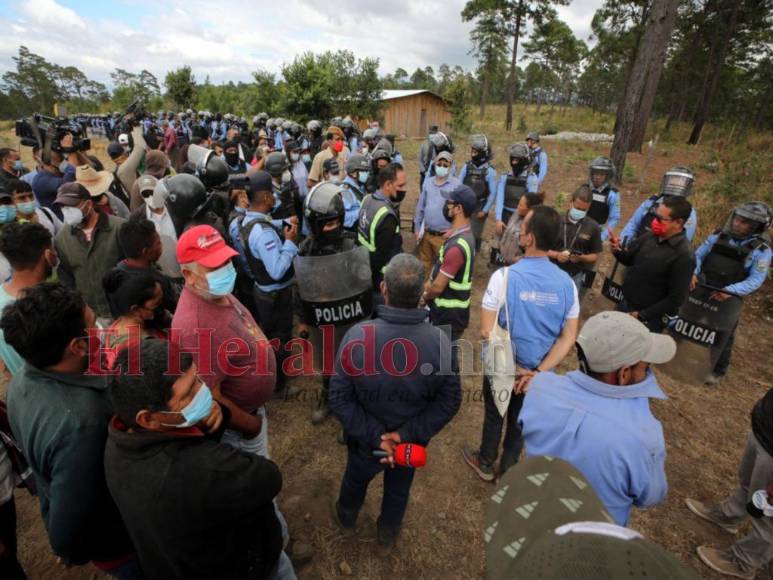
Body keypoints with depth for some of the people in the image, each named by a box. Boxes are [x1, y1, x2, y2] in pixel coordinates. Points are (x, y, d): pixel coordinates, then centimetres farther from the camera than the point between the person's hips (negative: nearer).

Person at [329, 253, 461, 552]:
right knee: (399, 488, 32)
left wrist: (374, 436, -19)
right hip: (412, 440, 1)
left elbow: (339, 397, -25)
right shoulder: (439, 340, -28)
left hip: (365, 438, 0)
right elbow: (450, 401, -19)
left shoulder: (358, 335, -32)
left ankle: (346, 517, 65)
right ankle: (387, 534, 60)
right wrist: (407, 434, -18)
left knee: (356, 477, 34)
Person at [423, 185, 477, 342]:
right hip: (448, 308, 9)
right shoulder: (463, 234, 3)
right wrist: (428, 284, 3)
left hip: (449, 314, -9)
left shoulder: (457, 246, -29)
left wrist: (424, 298, -4)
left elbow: (438, 287, -23)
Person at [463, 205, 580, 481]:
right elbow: (568, 338, -10)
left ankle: (485, 463, 46)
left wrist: (513, 368, -14)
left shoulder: (505, 276, -24)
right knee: (519, 421, 24)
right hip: (537, 372, 3)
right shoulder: (566, 283, -11)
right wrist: (538, 371, -13)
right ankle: (507, 470, 46)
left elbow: (487, 331, -23)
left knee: (494, 416, 22)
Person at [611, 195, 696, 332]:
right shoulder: (649, 236, -5)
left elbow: (675, 299, -19)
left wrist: (641, 315, -17)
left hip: (649, 319, -6)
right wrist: (618, 251, -12)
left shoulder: (684, 256, -22)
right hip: (624, 304, 6)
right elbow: (628, 259, 10)